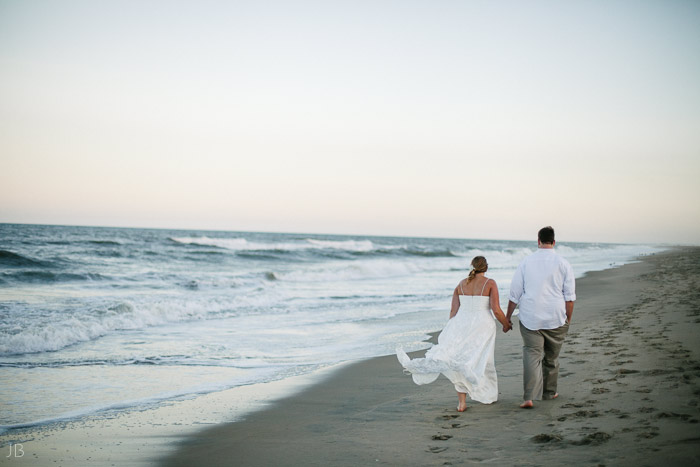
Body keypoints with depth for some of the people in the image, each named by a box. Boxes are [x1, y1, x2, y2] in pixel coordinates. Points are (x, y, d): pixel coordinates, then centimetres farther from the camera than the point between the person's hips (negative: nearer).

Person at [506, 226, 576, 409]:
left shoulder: (526, 262, 0)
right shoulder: (563, 264, -1)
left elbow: (514, 294, 3)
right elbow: (570, 296, -1)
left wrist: (507, 318, 11)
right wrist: (568, 320, 8)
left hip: (530, 319, -1)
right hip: (555, 318, 1)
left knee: (532, 355, -4)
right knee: (551, 356, 17)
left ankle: (529, 397, -18)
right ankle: (549, 392, 31)